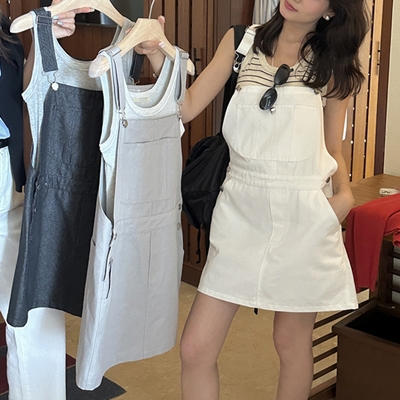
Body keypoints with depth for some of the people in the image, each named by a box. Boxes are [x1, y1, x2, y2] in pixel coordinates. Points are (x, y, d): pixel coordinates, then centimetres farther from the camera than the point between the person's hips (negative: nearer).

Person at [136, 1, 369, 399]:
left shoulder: (334, 62, 5)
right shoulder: (241, 41, 6)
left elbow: (332, 149, 10)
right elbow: (187, 108, 1)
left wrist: (344, 193, -9)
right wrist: (157, 55, -13)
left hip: (303, 218, 0)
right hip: (240, 211, 1)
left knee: (292, 342, 13)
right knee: (195, 348, -2)